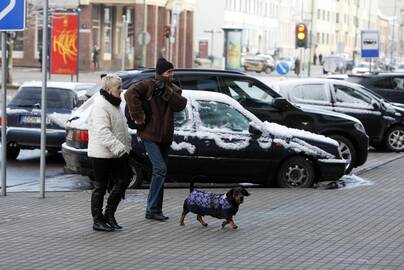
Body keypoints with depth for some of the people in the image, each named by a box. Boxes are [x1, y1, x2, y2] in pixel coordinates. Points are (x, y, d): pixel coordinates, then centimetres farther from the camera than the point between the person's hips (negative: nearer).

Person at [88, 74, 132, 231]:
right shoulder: (100, 106, -18)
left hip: (116, 154, 9)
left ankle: (109, 215, 19)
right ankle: (98, 221, 9)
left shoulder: (114, 104, 15)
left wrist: (126, 147, 18)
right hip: (102, 155, -9)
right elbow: (103, 132, -27)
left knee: (123, 181, 8)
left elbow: (122, 129, 24)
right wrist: (120, 149, -30)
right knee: (100, 187, 0)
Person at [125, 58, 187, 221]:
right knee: (160, 169, -17)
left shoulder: (173, 89, 11)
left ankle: (154, 210, 19)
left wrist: (166, 91, -17)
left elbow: (181, 104, -7)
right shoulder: (148, 85, -8)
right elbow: (131, 93, -23)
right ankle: (152, 209, -13)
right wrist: (138, 115, -25)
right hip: (150, 135, -7)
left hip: (165, 137, 7)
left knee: (160, 172, 11)